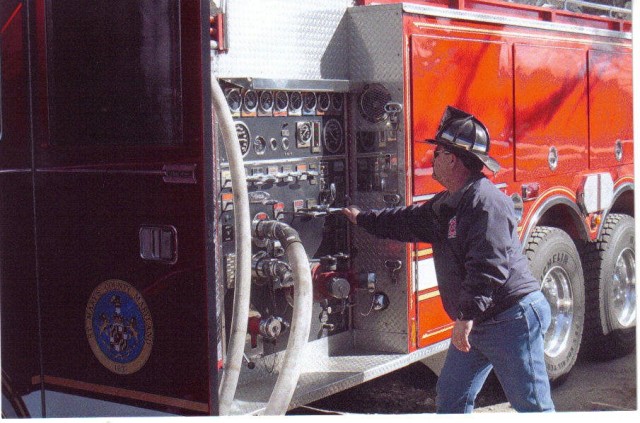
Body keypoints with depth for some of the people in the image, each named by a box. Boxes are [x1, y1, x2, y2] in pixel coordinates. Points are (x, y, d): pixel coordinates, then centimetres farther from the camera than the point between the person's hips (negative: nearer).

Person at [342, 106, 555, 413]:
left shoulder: (485, 201, -21)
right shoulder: (446, 204, 12)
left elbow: (489, 266, -29)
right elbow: (409, 221, 29)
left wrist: (467, 316, -31)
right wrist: (362, 219, 37)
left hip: (513, 319, -10)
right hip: (474, 325, 10)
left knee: (531, 404, -3)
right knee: (451, 397, 15)